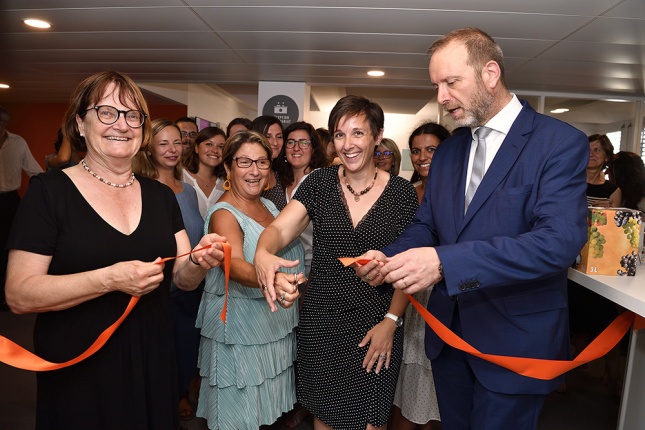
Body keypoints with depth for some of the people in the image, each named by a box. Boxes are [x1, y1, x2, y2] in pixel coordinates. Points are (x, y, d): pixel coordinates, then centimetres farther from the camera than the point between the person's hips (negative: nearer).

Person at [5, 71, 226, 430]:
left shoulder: (161, 195, 4)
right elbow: (19, 295, -14)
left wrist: (199, 262, -17)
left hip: (153, 364, 4)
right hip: (79, 374, -4)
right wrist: (110, 279, -25)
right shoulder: (50, 191, -9)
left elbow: (182, 278, 5)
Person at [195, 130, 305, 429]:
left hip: (277, 325, 7)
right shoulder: (224, 214, -17)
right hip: (239, 329, -7)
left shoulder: (269, 206, 7)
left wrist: (292, 285, 5)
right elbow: (236, 265, -35)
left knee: (267, 403, 20)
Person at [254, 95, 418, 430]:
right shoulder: (319, 183, -3)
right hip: (320, 322, 2)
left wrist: (391, 322, -10)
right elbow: (279, 228, -13)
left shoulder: (401, 192, -7)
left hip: (376, 325, -1)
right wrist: (263, 253, -35)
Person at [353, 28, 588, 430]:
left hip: (515, 340, -5)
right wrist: (387, 259, -14)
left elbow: (560, 240, -26)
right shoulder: (448, 150, 7)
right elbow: (425, 225, 8)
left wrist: (444, 262, -35)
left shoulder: (560, 142, -13)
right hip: (449, 333, 6)